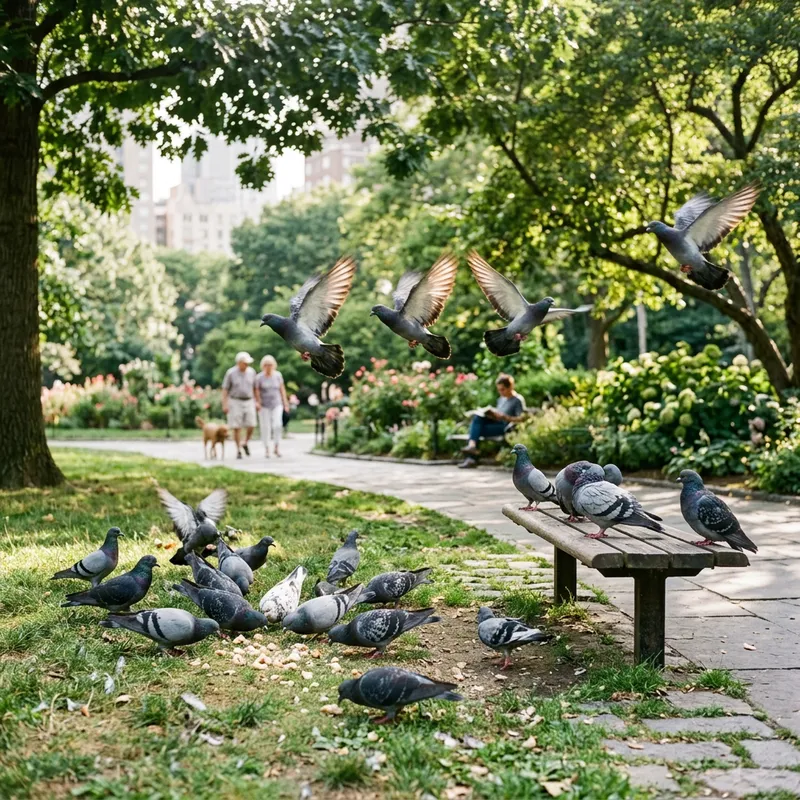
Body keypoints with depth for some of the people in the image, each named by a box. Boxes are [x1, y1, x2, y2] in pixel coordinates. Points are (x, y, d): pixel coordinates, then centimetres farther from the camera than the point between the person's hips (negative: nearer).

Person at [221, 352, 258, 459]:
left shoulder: (251, 372, 3)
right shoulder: (231, 373, -7)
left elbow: (254, 388, 12)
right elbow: (225, 389, -4)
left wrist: (257, 402, 9)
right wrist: (224, 404, -10)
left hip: (249, 402, 3)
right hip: (235, 402, -3)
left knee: (251, 426, -4)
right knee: (237, 427, -2)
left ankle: (245, 443, 21)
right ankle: (238, 450, 8)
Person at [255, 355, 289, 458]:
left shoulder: (278, 375, 4)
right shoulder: (259, 377, -3)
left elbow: (282, 389, 9)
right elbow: (256, 391, -1)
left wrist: (285, 403, 7)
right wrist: (258, 403, -10)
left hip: (277, 404, 1)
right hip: (264, 406, -1)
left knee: (278, 424, -14)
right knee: (265, 427, 1)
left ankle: (277, 447, -3)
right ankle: (266, 448, 12)